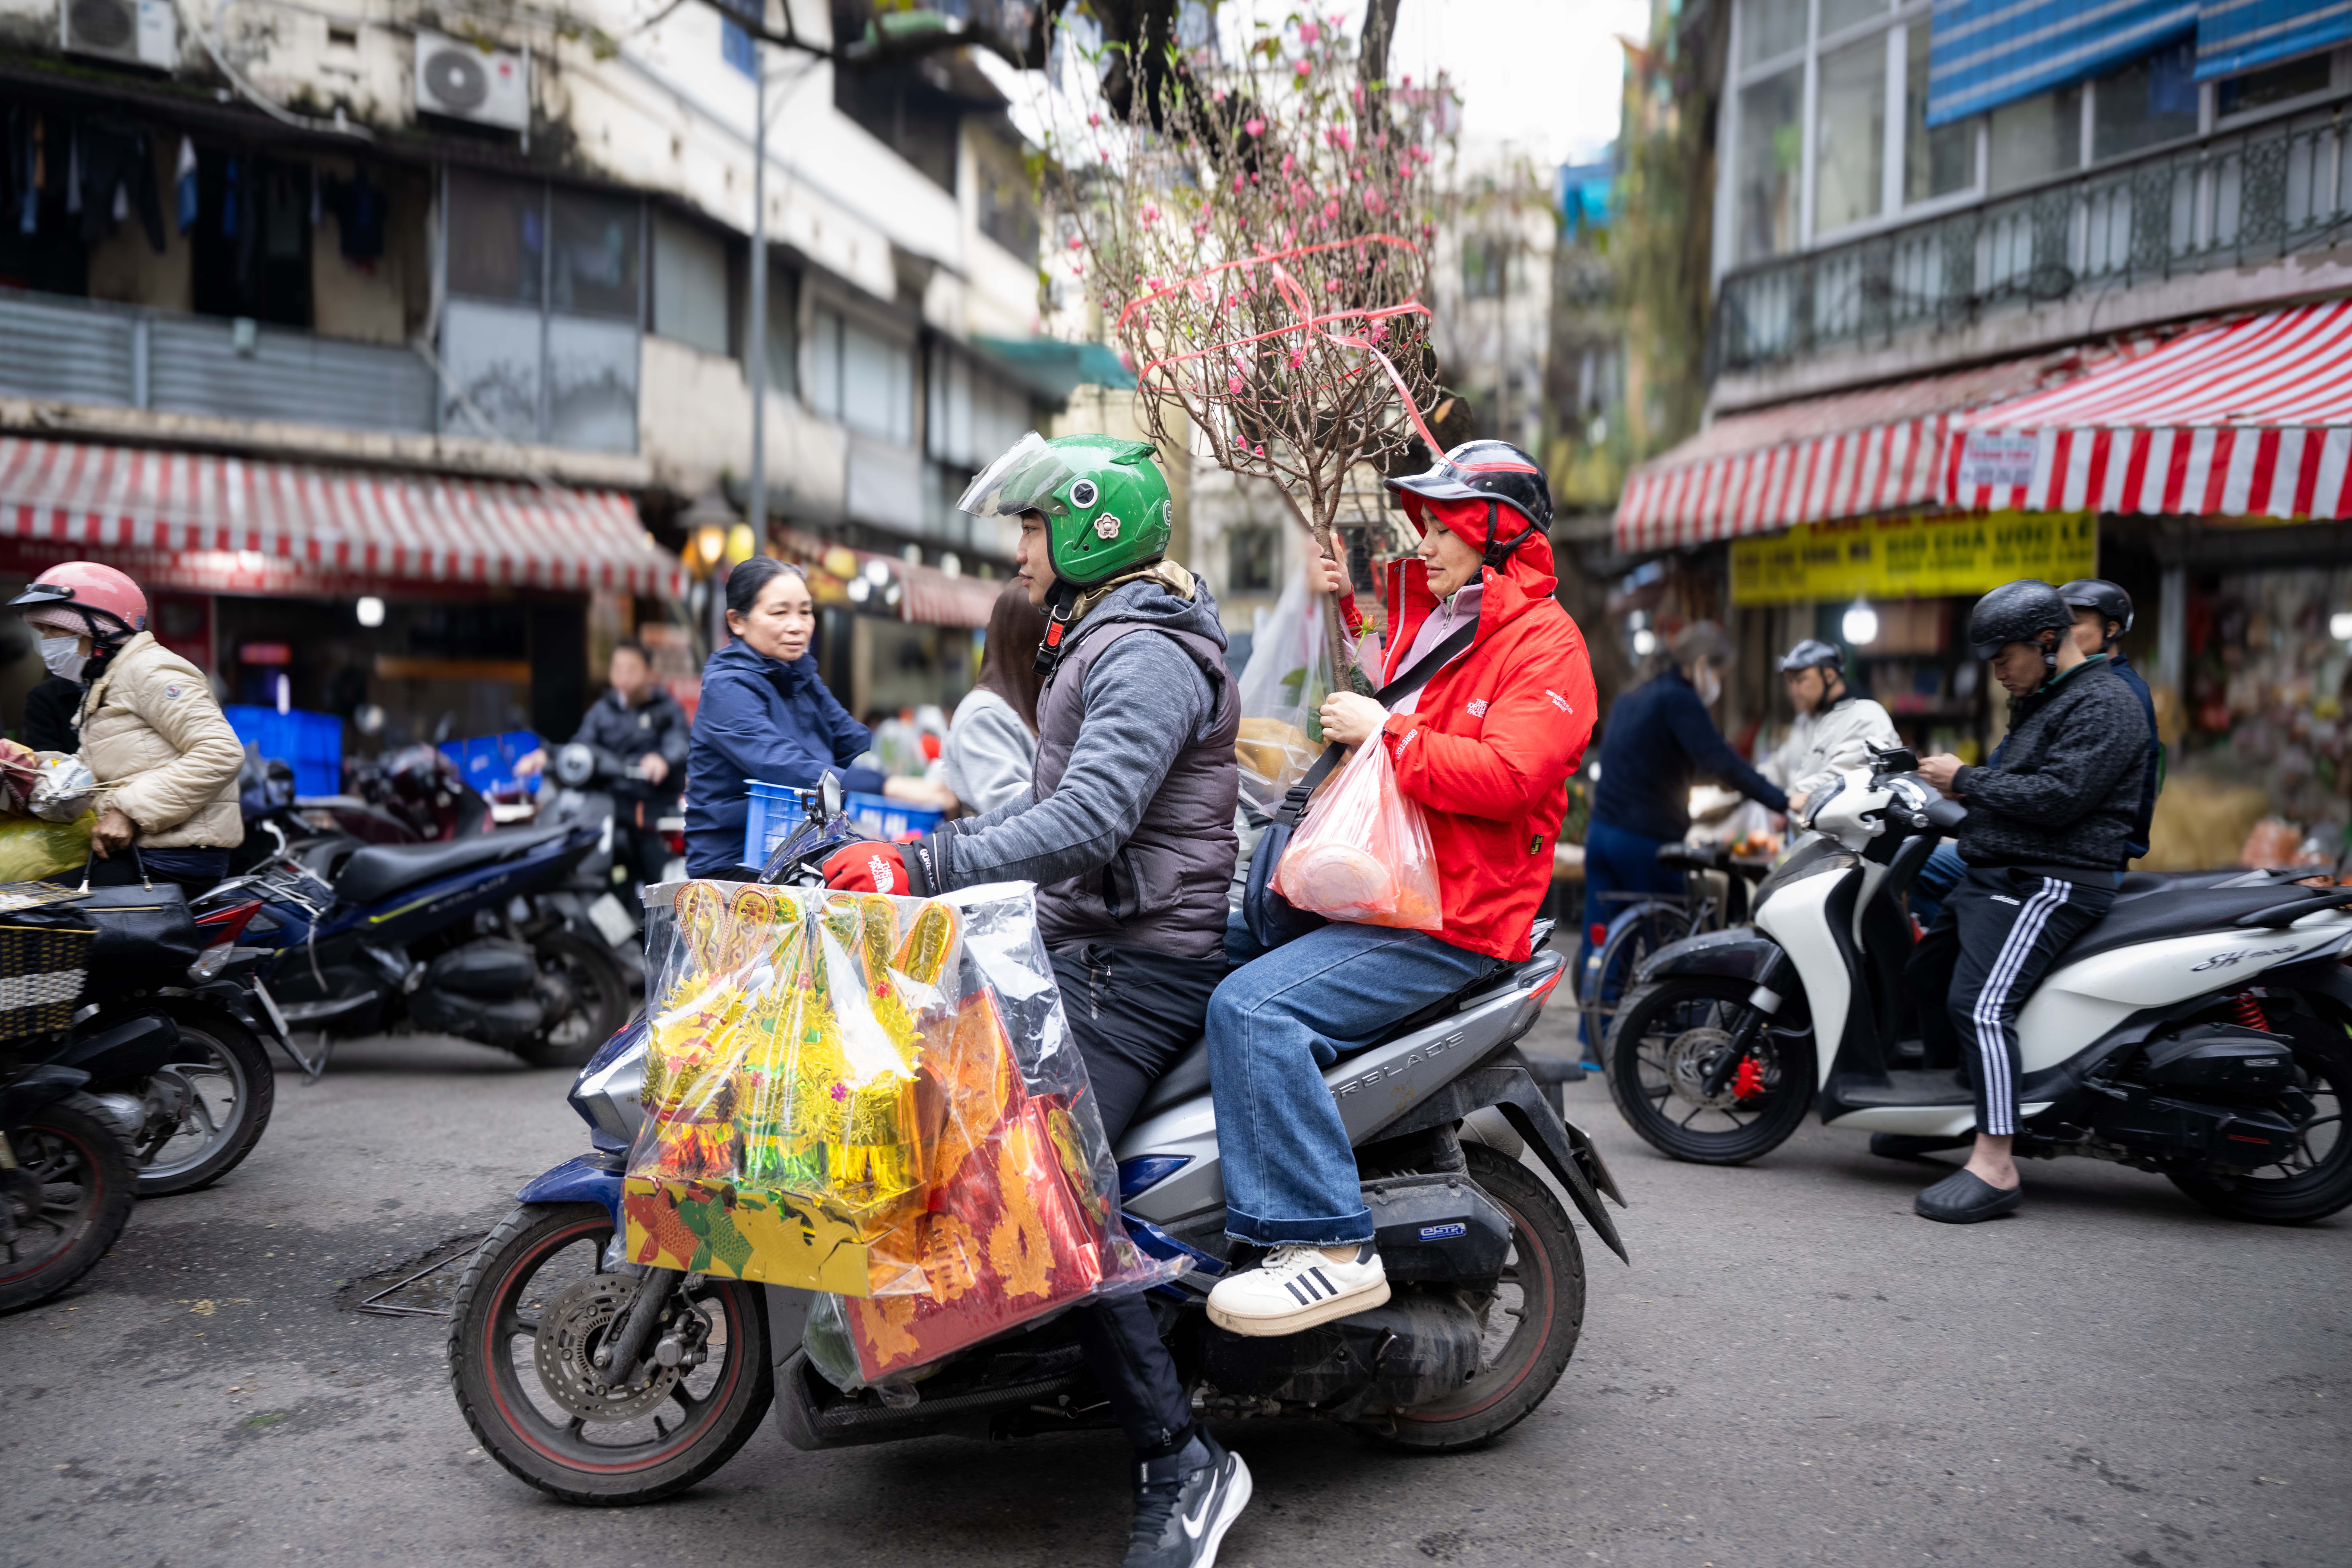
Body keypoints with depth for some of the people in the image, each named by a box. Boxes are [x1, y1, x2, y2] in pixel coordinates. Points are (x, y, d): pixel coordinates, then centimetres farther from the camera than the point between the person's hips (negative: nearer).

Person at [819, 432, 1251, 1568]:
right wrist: (935, 845, 16)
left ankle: (1182, 1461, -15)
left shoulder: (1147, 657, -16)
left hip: (1139, 967, -11)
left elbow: (1089, 823, -30)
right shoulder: (1097, 643, 19)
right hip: (1086, 946, 11)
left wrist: (926, 874, -35)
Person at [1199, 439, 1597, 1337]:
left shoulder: (1545, 641, -7)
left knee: (1253, 1009, -27)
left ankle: (1329, 1247, -26)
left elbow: (1507, 775, -24)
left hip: (1451, 922, -10)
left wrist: (1386, 733, -16)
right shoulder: (1425, 617, 20)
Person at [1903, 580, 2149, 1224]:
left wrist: (1967, 778, -12)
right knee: (1921, 978, 18)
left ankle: (1994, 1166, -27)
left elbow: (2057, 797, -23)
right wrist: (1959, 787, 8)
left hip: (2050, 884, -11)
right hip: (1997, 878, 11)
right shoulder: (2041, 704, 23)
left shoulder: (2104, 704, -11)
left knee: (1980, 1003, -25)